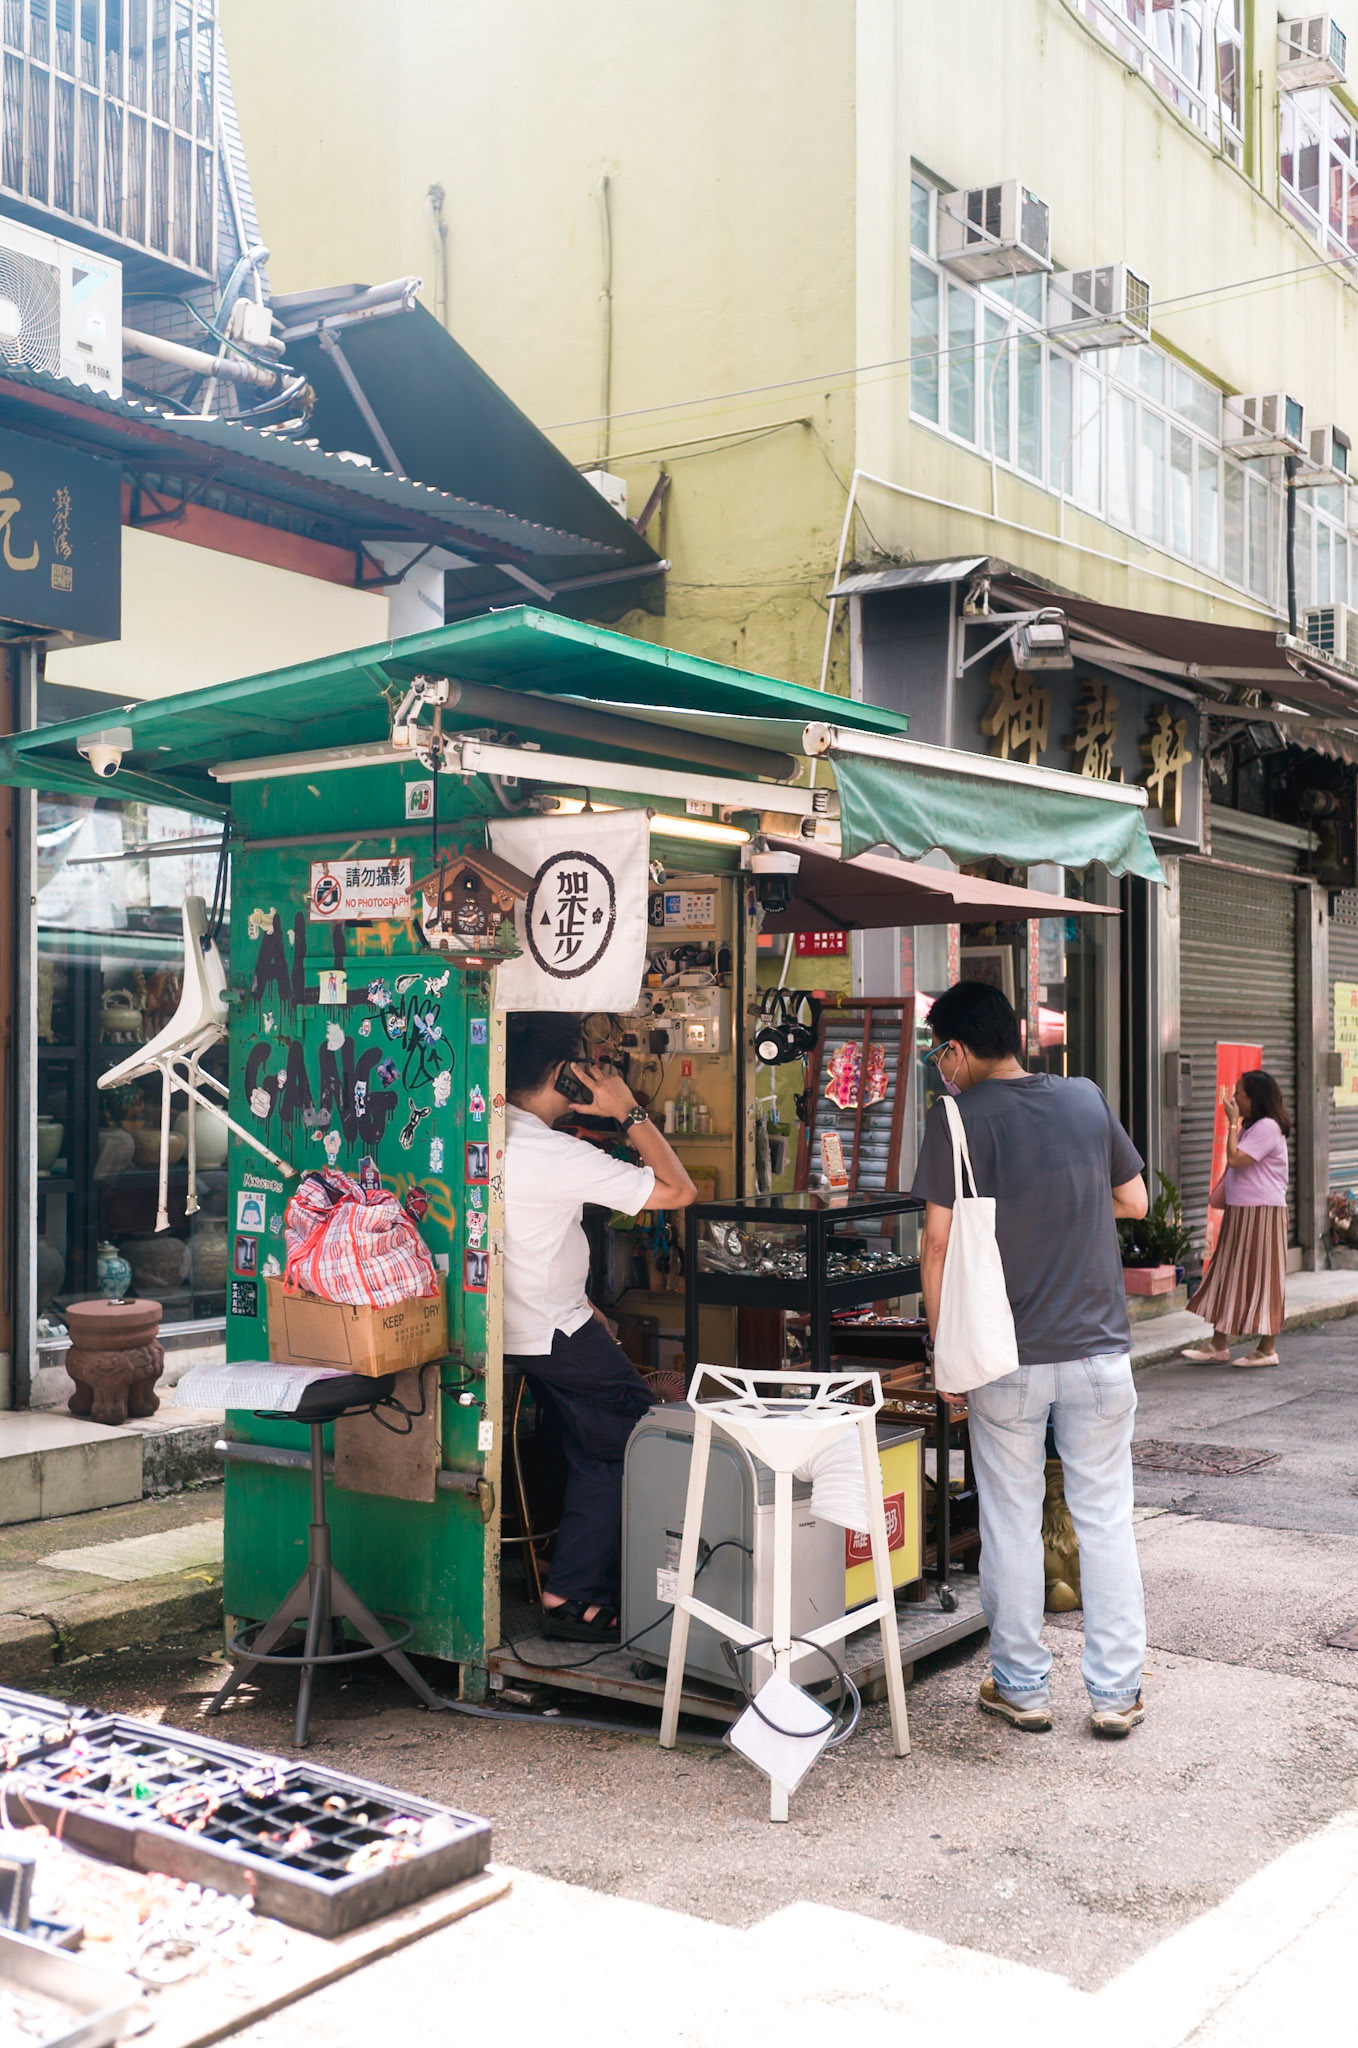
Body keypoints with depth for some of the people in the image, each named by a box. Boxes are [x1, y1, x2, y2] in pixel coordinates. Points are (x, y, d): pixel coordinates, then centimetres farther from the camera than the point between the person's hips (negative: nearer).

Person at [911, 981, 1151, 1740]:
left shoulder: (959, 1117, -9)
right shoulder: (1087, 1099, 1)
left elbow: (939, 1243, -8)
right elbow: (1135, 1201, 11)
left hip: (1008, 1357, -2)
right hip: (1100, 1348, 3)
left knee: (1012, 1525, 10)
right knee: (1106, 1520, 11)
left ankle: (1022, 1689, 19)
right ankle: (1117, 1692, 16)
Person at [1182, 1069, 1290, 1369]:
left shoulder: (1268, 1127, -15)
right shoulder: (1251, 1127, 17)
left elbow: (1235, 1159, -23)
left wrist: (1233, 1122, -16)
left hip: (1261, 1213, -10)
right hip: (1240, 1211, 10)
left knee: (1261, 1278, -3)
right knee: (1228, 1276, 10)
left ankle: (1267, 1350, 5)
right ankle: (1218, 1347, 14)